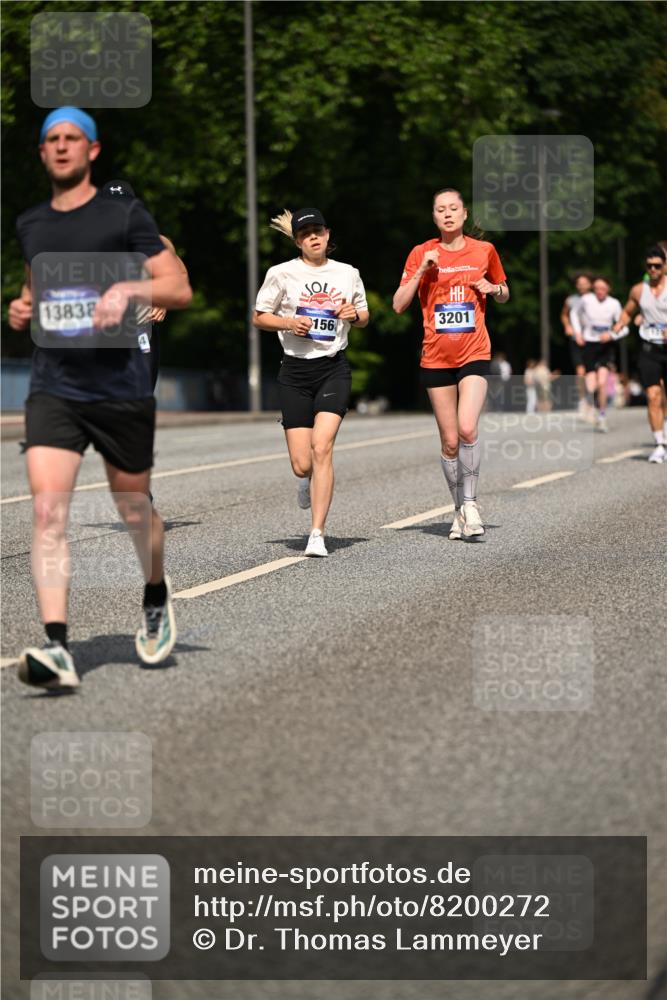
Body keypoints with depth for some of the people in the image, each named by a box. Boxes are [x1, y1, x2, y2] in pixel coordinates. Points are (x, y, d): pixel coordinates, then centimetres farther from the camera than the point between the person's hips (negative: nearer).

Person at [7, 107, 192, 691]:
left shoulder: (125, 216, -1)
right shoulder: (30, 225, 13)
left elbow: (180, 289, -4)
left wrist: (129, 289, -22)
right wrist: (23, 309, 9)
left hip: (120, 387, -2)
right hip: (53, 389, 2)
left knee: (134, 509, 12)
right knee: (48, 509, -16)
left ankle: (157, 602, 42)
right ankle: (57, 651, -23)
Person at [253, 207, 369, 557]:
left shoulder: (348, 274, 7)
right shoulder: (281, 274, 1)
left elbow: (364, 317, 19)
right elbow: (259, 317, 7)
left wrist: (354, 314, -4)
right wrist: (289, 322, -11)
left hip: (334, 368, 0)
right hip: (295, 371, 0)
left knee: (322, 447, -19)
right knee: (302, 465, -3)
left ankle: (317, 535, -16)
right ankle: (309, 482, 38)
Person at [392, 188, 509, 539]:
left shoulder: (484, 250, 6)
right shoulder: (422, 253, 3)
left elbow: (504, 294, 20)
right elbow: (398, 305, -1)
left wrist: (493, 288, -2)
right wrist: (421, 270, -12)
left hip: (474, 355, -1)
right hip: (436, 357, 1)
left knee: (467, 430, -21)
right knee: (449, 442, 4)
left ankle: (470, 501, -6)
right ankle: (460, 510, 18)